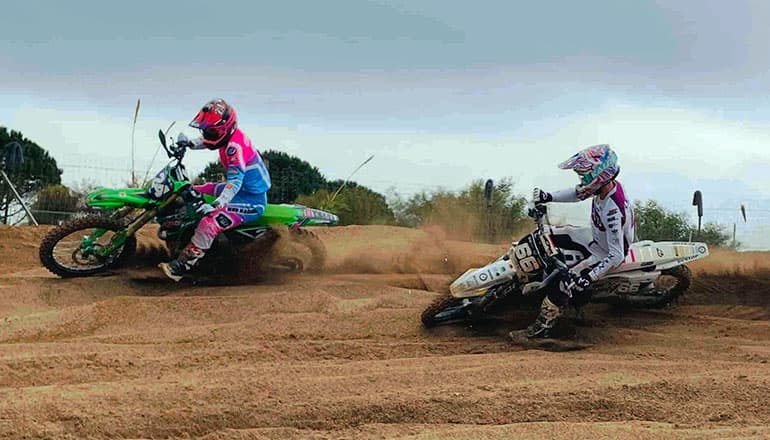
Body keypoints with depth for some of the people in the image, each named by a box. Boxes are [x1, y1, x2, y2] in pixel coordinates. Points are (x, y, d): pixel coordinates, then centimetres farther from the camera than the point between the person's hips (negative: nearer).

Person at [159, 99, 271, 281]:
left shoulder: (234, 146, -27)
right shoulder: (231, 136, 2)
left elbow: (235, 181, -36)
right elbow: (206, 142, 24)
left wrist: (216, 205, -46)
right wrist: (187, 144, 7)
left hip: (251, 200, -11)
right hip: (244, 189, 11)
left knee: (210, 223, -28)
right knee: (196, 190, 23)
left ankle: (179, 267, -25)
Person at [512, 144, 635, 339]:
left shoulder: (612, 211, -40)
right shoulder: (607, 184, -15)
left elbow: (616, 255, -36)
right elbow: (578, 193, 4)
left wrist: (590, 276, -40)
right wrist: (548, 197, -9)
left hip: (604, 255, -9)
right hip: (598, 239, 9)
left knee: (564, 283, -16)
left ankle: (542, 327, -2)